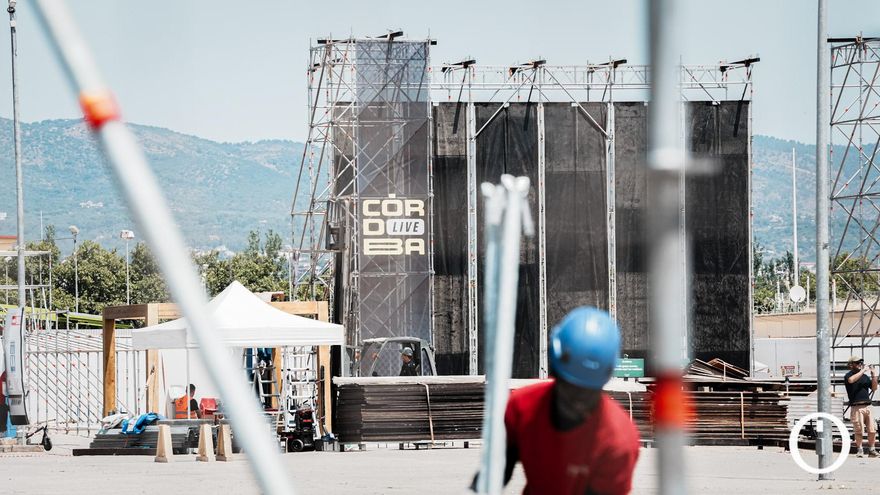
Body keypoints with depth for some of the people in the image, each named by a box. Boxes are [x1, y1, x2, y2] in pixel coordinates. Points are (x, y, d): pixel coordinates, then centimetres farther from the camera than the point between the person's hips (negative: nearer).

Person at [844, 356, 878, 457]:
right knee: (859, 430, -6)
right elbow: (851, 380, -23)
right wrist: (862, 371, -15)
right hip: (856, 407, -5)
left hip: (867, 406, 5)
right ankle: (859, 450, 4)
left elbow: (874, 388, 15)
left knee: (872, 430, 1)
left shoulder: (865, 377, 20)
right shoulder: (848, 375, 2)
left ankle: (871, 450, 11)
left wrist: (873, 375, 5)